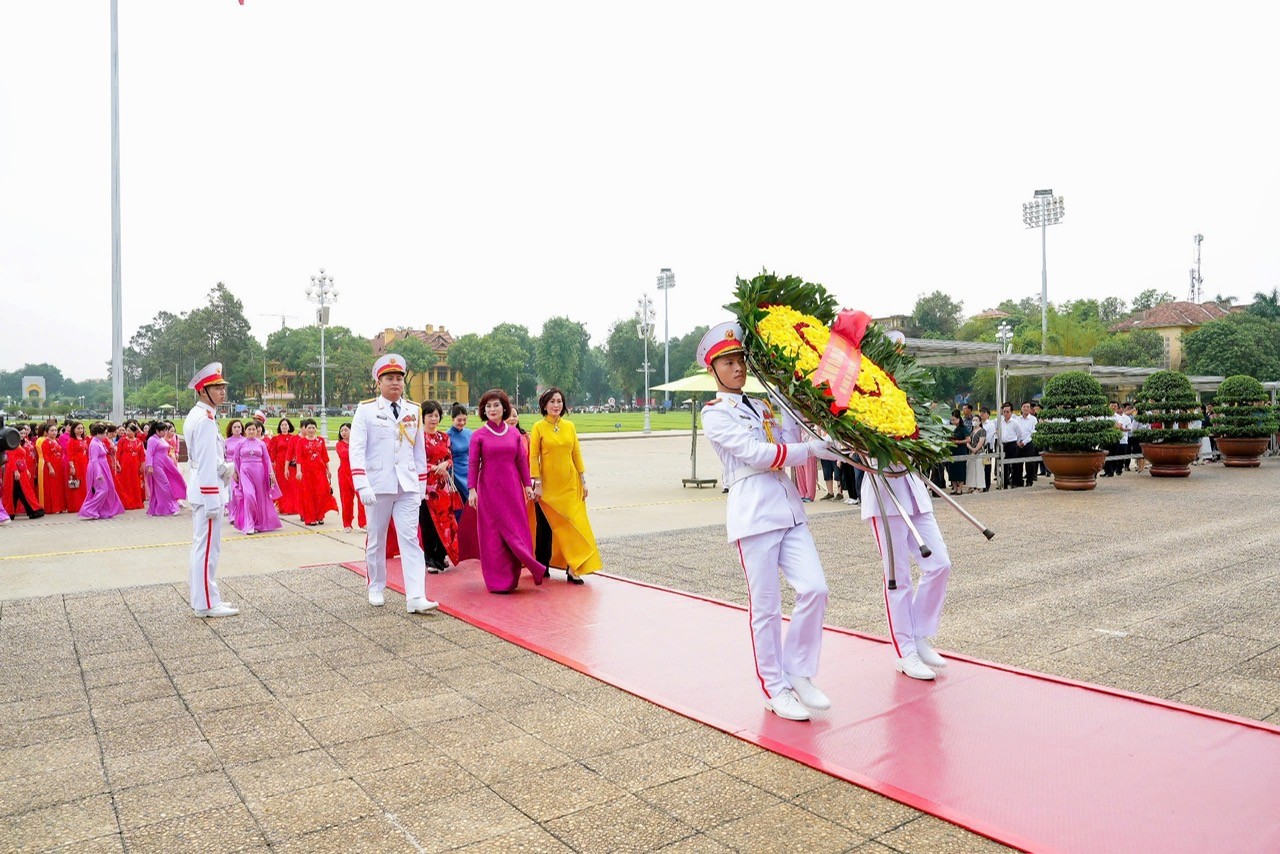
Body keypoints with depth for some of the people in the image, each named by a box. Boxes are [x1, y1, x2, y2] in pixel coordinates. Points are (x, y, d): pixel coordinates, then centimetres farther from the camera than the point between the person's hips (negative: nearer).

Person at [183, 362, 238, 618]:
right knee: (208, 547, -4)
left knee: (201, 545, 17)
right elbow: (207, 462, -21)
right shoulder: (205, 419, -17)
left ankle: (200, 596, 27)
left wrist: (225, 468, 10)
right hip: (207, 491, -11)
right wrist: (212, 501, -21)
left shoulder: (195, 416, 14)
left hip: (199, 490, 11)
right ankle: (207, 604, 3)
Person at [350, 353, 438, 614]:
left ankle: (416, 597, -10)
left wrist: (422, 485, 10)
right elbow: (356, 449, -9)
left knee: (411, 539, -6)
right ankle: (376, 588, 29)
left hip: (408, 486, 2)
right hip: (378, 486, -2)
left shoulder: (414, 411, 8)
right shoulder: (365, 409, -2)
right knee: (376, 539, 11)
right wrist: (362, 485, -18)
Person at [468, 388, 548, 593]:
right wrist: (471, 489, -11)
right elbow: (473, 464, -3)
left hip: (512, 489, 3)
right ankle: (498, 581, 8)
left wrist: (527, 485, 4)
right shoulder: (478, 435, 0)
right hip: (489, 490, -2)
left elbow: (522, 461, 9)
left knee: (516, 532, 3)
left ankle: (512, 578, 14)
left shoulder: (514, 434, 7)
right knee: (493, 535, 1)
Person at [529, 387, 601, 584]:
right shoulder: (539, 427, -3)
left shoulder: (569, 426, 7)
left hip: (569, 484, 3)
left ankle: (573, 568, 0)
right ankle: (542, 566, 24)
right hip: (548, 485, -2)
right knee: (545, 526, 8)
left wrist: (583, 480, 6)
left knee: (572, 524, -3)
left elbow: (577, 454, 9)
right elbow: (533, 457, -5)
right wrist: (537, 484, -11)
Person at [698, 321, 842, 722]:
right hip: (754, 512, -6)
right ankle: (774, 688, 16)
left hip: (788, 508, 6)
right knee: (766, 606, 0)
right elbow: (756, 454, -12)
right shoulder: (714, 414, -1)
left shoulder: (762, 406, 20)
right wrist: (813, 449, -12)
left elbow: (789, 440, 6)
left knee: (814, 588, -3)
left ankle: (798, 672, 15)